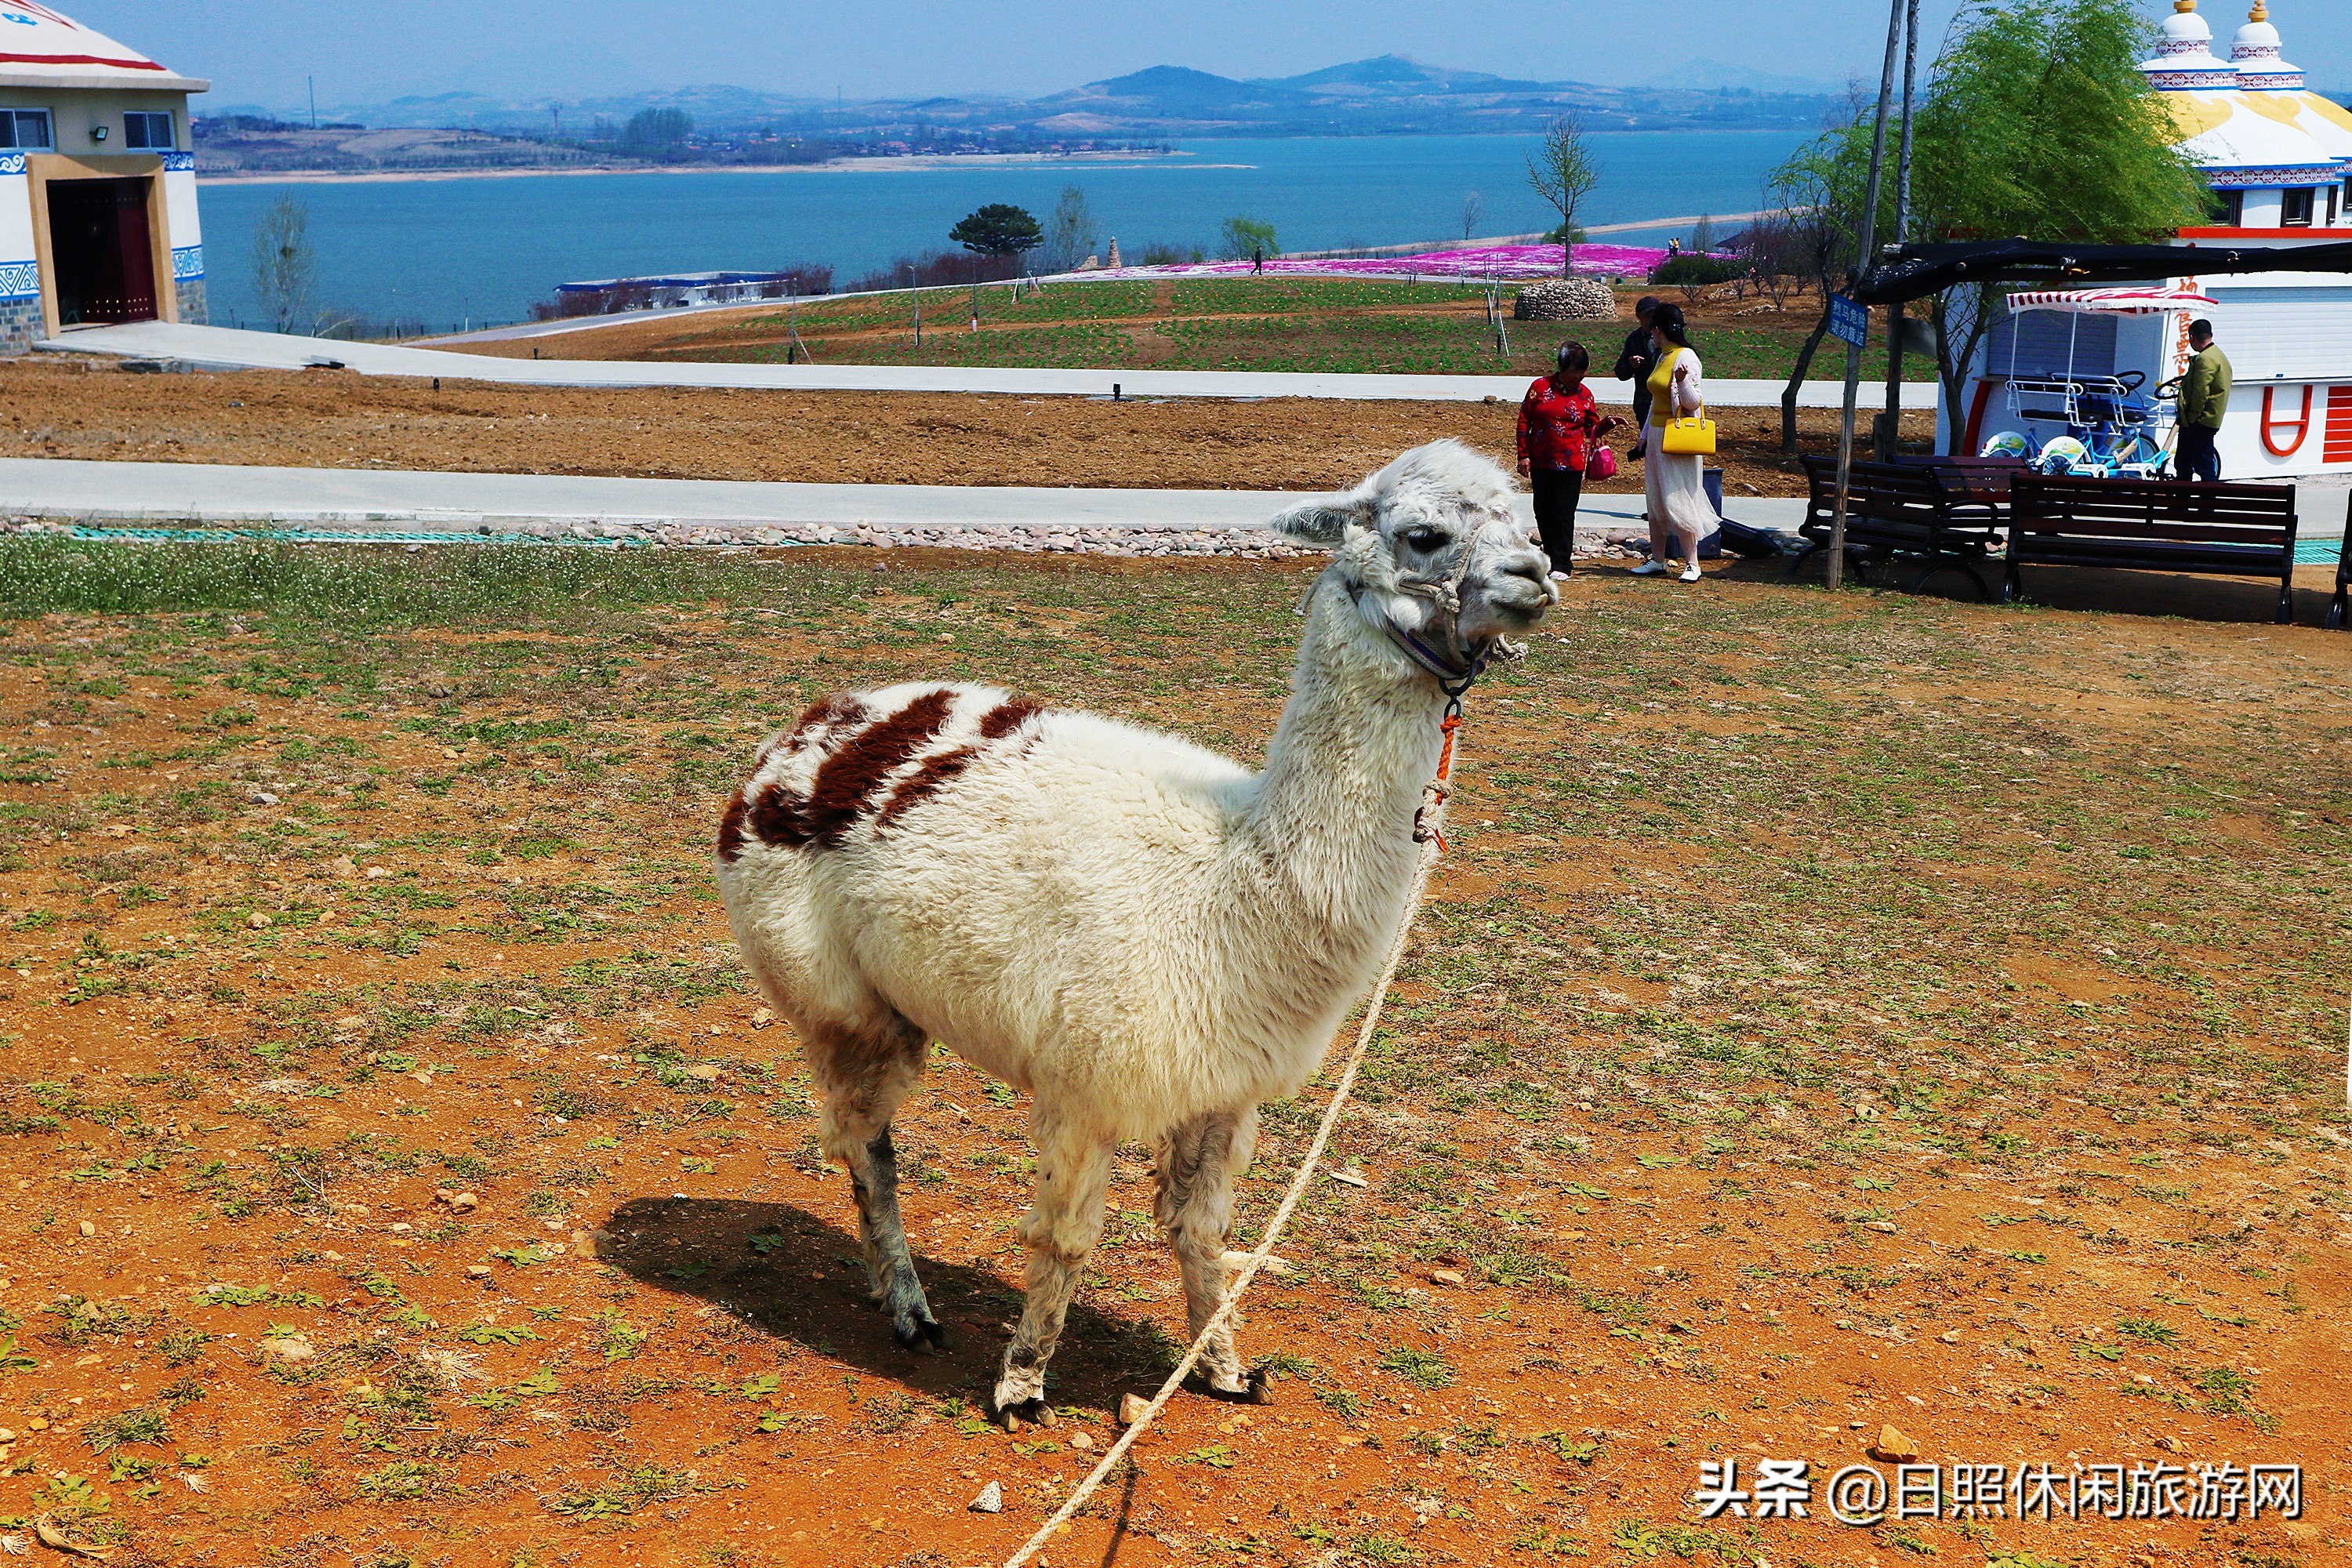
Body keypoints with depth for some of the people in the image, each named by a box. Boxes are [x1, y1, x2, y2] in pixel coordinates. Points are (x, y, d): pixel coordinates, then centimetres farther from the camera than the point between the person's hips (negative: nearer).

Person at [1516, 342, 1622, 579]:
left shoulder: (1584, 394, 4)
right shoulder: (1540, 386, 1)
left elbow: (1592, 429, 12)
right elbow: (1524, 421, 4)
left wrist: (1608, 424, -8)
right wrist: (1524, 455, -1)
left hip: (1571, 464, -1)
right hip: (1541, 462, 1)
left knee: (1564, 513, -6)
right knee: (1543, 512, 8)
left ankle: (1561, 565, -2)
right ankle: (1551, 558, 22)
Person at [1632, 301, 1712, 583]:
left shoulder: (1685, 358, -14)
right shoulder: (1662, 356, 13)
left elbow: (1692, 403, -18)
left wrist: (1683, 382, -36)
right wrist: (1645, 434, 23)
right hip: (1657, 434, 9)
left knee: (1678, 501, -9)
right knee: (1655, 499, 10)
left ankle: (1692, 563, -4)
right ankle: (1657, 560, 16)